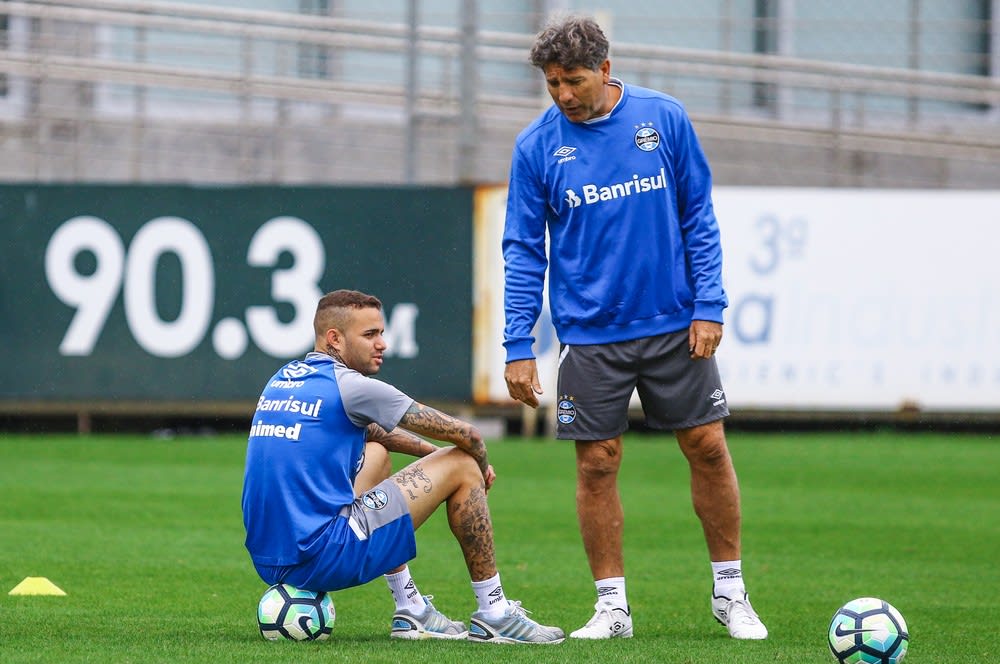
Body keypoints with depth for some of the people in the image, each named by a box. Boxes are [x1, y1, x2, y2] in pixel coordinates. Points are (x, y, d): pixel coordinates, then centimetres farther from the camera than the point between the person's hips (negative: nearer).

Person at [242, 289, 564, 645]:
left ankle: (411, 611, 31)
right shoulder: (351, 386, -7)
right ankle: (494, 615, 12)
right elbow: (465, 435, -1)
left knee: (375, 453, 33)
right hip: (325, 558, -9)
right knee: (461, 466, 4)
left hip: (267, 559, 9)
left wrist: (435, 453, 34)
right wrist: (482, 468, 21)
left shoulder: (282, 379, 17)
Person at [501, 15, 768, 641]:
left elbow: (699, 217, 3)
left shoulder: (665, 118, -2)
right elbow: (524, 251, 0)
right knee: (597, 464, 0)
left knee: (708, 447, 2)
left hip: (676, 325, 0)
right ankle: (612, 606, 11)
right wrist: (518, 346, -5)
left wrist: (709, 306, -5)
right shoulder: (537, 145, -2)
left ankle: (730, 592, 15)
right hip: (591, 335, 0)